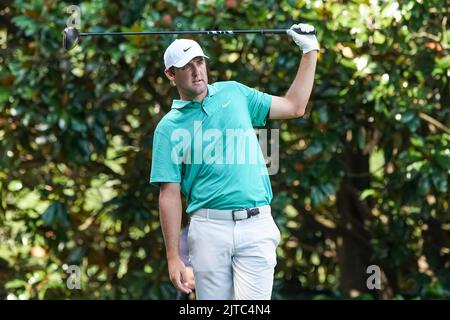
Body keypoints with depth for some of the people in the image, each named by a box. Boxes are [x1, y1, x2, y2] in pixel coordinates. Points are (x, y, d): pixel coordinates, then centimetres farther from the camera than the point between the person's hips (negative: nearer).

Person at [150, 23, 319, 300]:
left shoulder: (234, 93, 14)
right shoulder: (169, 128, 5)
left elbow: (294, 107, 22)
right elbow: (170, 194, 1)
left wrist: (310, 51, 20)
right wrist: (173, 257, -5)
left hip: (256, 225, 1)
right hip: (209, 229, -1)